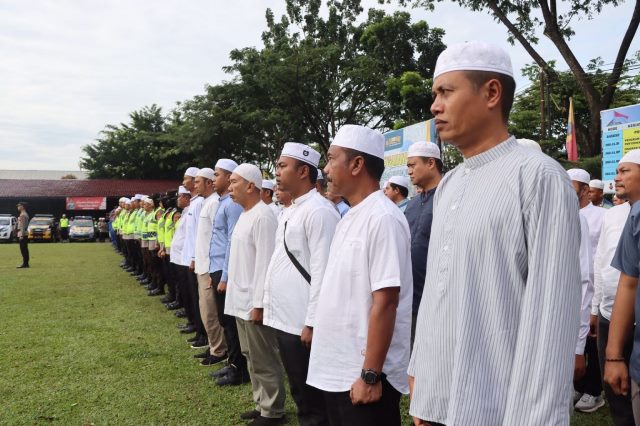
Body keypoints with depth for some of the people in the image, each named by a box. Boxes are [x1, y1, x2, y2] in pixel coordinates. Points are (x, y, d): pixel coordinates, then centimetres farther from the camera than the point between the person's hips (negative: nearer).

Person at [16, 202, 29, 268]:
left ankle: (25, 264, -10)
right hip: (25, 233, 10)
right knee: (25, 249, 11)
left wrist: (21, 235, -21)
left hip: (22, 233, -10)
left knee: (23, 249, -9)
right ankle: (26, 263, 13)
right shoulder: (25, 214, 18)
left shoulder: (22, 215, -13)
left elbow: (23, 226, -19)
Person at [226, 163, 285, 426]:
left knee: (264, 360, 2)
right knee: (251, 357, 18)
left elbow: (264, 263, -21)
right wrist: (233, 290, 17)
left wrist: (258, 304, -21)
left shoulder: (263, 216, -17)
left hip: (254, 303, -10)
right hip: (240, 300, 10)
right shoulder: (244, 215, 13)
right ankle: (261, 404, 30)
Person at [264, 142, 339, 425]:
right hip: (285, 318, 9)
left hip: (303, 322, -9)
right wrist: (271, 304, 17)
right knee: (299, 392, 20)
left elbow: (322, 271, -20)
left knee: (312, 397, 4)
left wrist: (312, 323, -20)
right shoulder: (292, 210, 14)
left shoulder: (319, 210, -16)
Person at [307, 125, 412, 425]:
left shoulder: (382, 218, -18)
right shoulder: (349, 218, 9)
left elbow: (385, 302, -22)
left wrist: (370, 375, -21)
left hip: (363, 376, -8)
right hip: (336, 370, 9)